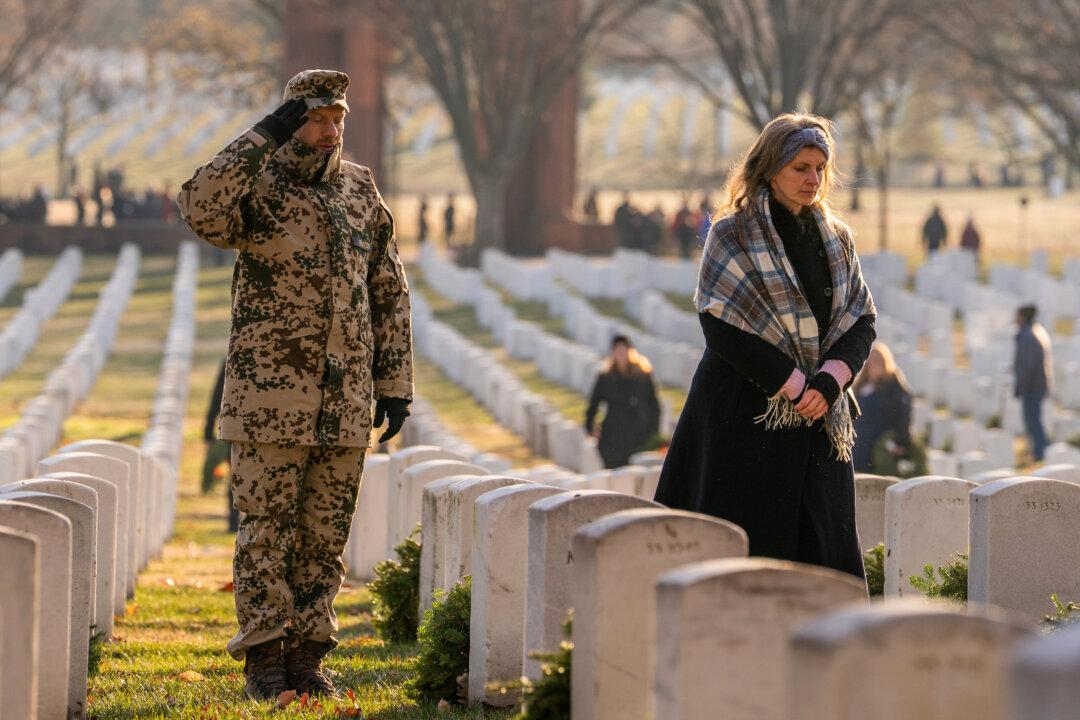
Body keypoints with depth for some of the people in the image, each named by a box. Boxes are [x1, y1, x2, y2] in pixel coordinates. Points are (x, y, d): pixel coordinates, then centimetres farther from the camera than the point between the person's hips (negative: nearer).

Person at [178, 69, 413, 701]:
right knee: (267, 530, -1)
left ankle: (307, 656, 14)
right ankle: (264, 660, 4)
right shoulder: (258, 187, -3)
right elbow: (201, 210, -28)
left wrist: (396, 383, 9)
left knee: (325, 535, 7)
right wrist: (264, 137, -28)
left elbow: (390, 293, 15)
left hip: (345, 403, 4)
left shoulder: (362, 192, 11)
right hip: (271, 397, -4)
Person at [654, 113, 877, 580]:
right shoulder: (733, 235, -3)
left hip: (819, 418, 5)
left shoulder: (837, 239, 12)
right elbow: (723, 327, -11)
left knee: (827, 557, -1)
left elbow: (862, 319, 7)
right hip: (746, 417, -4)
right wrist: (794, 384, -14)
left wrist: (828, 382, -11)